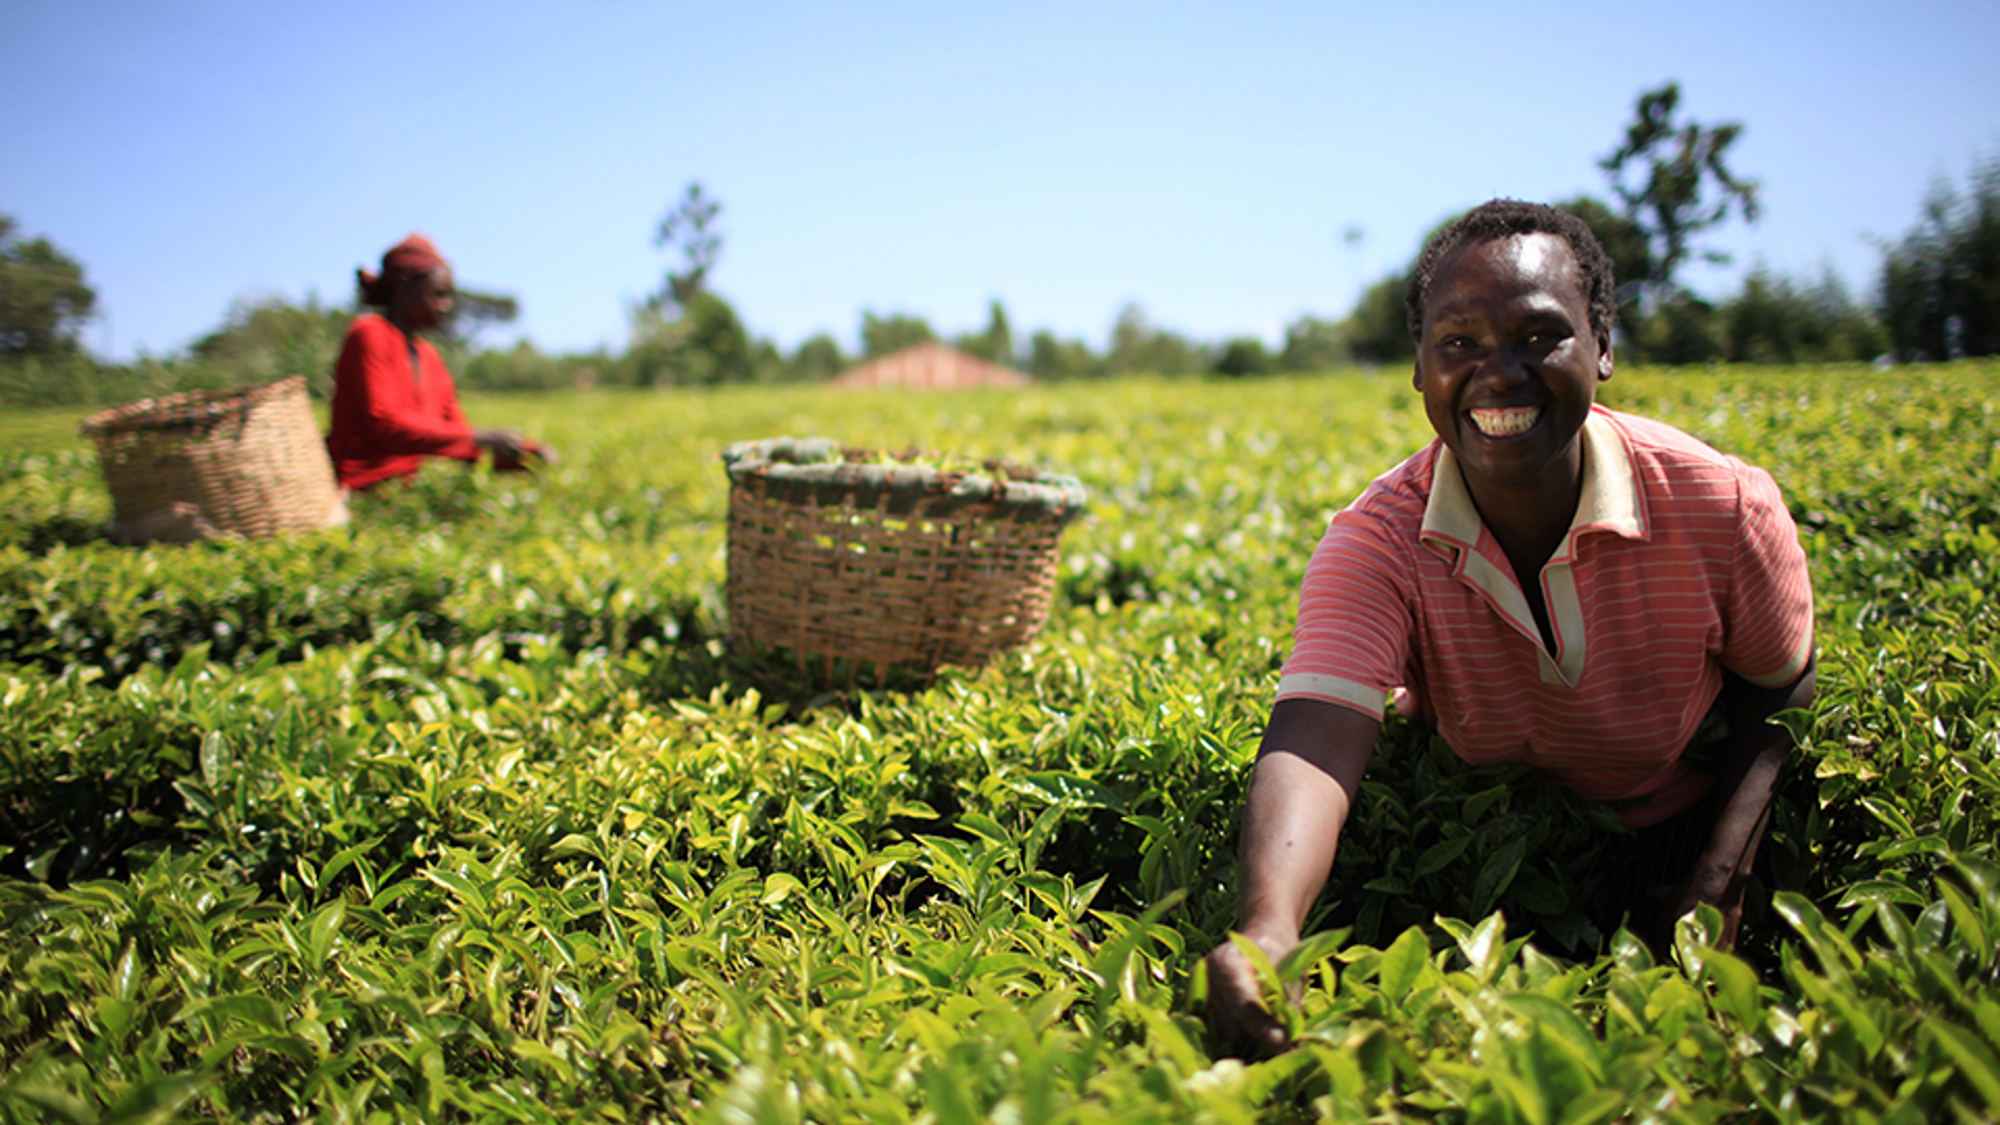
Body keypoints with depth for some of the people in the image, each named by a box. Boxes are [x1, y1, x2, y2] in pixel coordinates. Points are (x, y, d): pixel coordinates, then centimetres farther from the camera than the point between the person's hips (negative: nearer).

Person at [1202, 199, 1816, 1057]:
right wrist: (1267, 930, -61)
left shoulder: (1722, 511, -21)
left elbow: (1777, 707, -4)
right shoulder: (1375, 545, -25)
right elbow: (1313, 742, -41)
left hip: (1668, 835, 1)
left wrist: (1720, 882, -19)